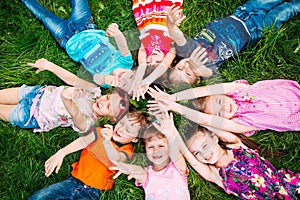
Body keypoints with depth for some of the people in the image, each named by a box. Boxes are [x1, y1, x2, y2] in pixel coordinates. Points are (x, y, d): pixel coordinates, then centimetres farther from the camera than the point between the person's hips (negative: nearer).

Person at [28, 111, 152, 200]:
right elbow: (82, 141, -9)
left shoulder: (127, 152, -6)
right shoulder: (100, 132, 6)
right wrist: (61, 153, -25)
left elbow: (116, 159, -28)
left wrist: (107, 141, -47)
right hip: (73, 182, 4)